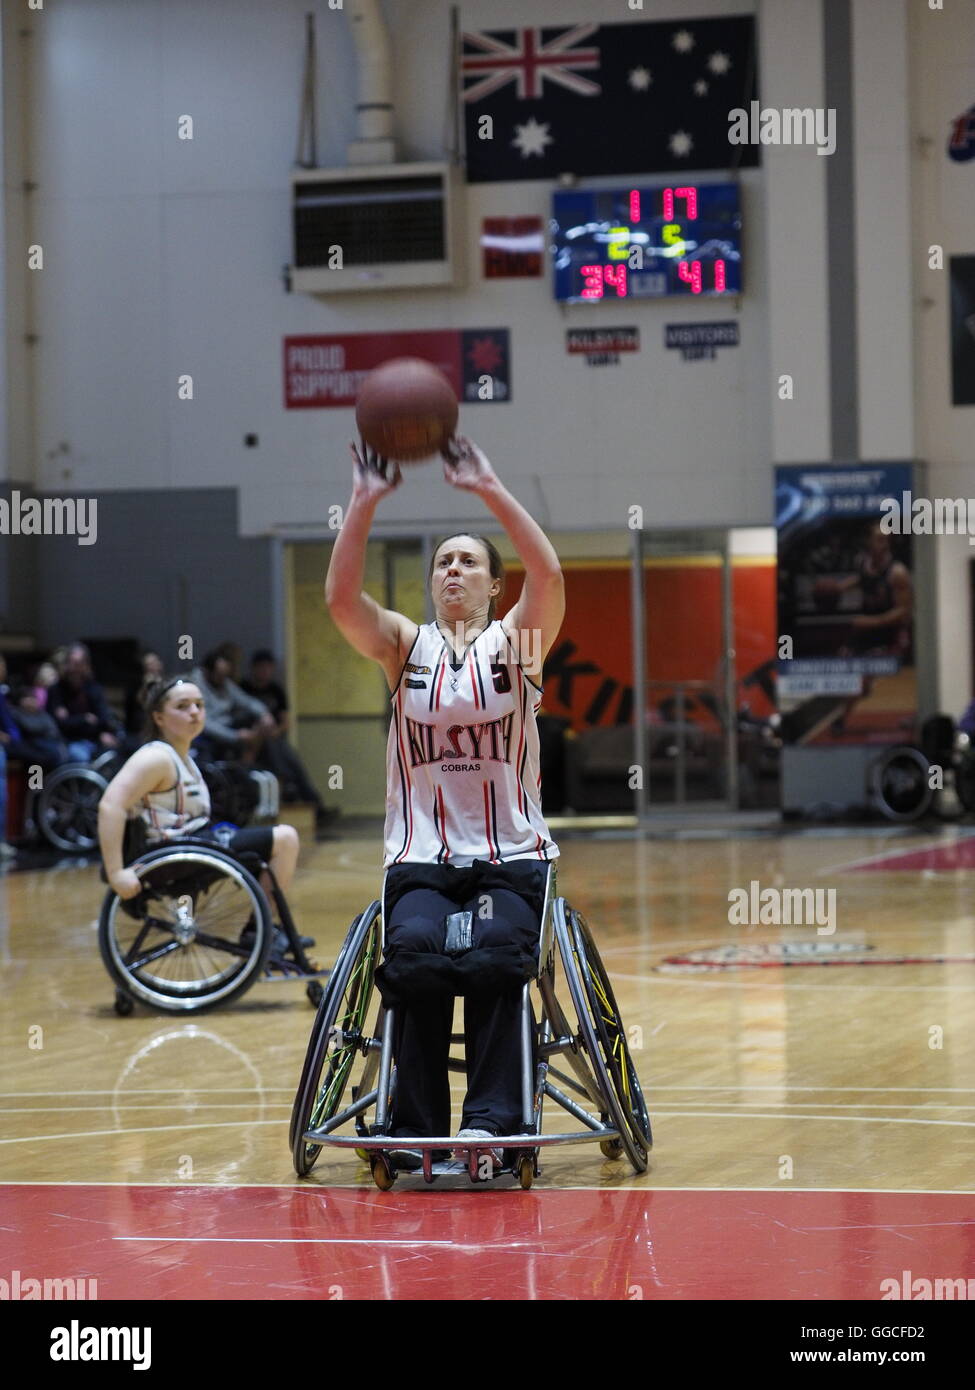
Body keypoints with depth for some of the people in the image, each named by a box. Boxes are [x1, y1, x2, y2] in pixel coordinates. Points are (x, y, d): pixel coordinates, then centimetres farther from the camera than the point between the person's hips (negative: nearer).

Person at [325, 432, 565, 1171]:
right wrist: (366, 502, -21)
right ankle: (415, 1127, -21)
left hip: (511, 855, -1)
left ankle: (491, 1119, -26)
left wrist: (491, 490, -23)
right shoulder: (405, 645, 8)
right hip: (420, 857, 1)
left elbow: (548, 575, -17)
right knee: (416, 964, -26)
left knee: (493, 963, -27)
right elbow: (341, 597, -11)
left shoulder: (516, 641, 4)